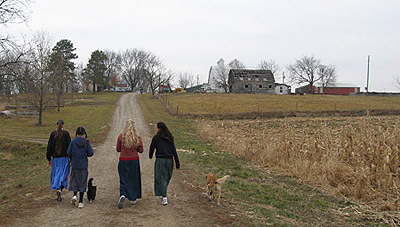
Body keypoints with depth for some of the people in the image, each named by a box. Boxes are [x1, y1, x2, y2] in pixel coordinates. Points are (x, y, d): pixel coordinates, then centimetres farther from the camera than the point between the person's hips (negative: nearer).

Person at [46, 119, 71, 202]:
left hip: (55, 157, 2)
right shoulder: (66, 133, -7)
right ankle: (60, 190, -11)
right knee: (63, 175, 5)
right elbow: (69, 145, -7)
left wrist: (49, 159, 9)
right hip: (64, 157, -2)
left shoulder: (53, 133, 0)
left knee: (56, 174, 14)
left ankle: (58, 189, 12)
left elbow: (49, 146, 2)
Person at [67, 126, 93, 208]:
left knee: (75, 180, 16)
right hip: (83, 165, 0)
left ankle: (75, 195, -6)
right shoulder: (86, 142, -6)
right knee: (82, 182, 6)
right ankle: (81, 202, 6)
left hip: (75, 165, 0)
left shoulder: (73, 141, -4)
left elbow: (68, 153, -4)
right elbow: (90, 153, -7)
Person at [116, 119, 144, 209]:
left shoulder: (121, 136, -6)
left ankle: (122, 195, -16)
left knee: (123, 179, 7)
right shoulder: (137, 137, -6)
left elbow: (118, 149, 2)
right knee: (134, 179, 13)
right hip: (134, 160, 0)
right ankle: (133, 199, 20)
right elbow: (141, 150, -1)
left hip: (123, 160, 0)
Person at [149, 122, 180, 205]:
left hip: (160, 160, -4)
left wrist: (150, 156, 28)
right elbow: (174, 151, 2)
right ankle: (163, 194, 33)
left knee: (160, 179, 0)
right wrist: (177, 163, 5)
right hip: (169, 160, 4)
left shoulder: (156, 138, -6)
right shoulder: (170, 138, 5)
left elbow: (152, 148, 6)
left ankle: (164, 198, -10)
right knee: (166, 178, 19)